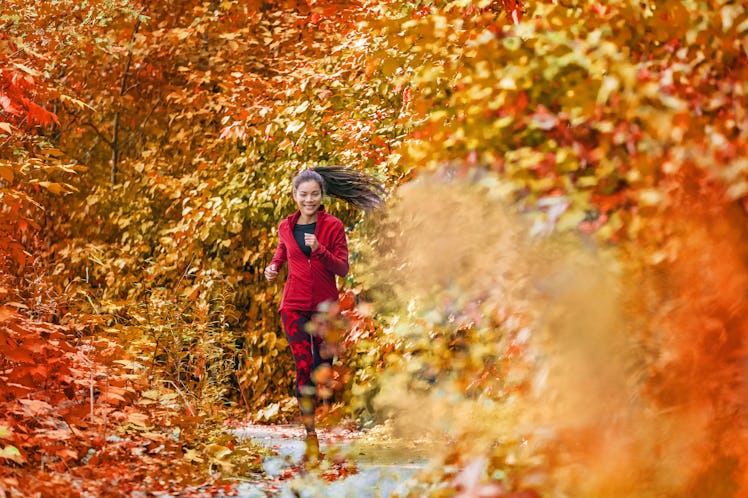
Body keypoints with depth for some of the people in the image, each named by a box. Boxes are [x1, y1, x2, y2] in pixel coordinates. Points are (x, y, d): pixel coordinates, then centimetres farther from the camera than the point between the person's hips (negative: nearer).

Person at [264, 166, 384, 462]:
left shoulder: (333, 226, -3)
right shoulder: (286, 227, 4)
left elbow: (343, 268, -8)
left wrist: (320, 249, -22)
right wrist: (273, 267, 2)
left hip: (325, 305, 0)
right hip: (294, 304, 0)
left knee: (322, 367, 10)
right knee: (303, 366, -12)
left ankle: (310, 402, 41)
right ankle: (310, 436, -8)